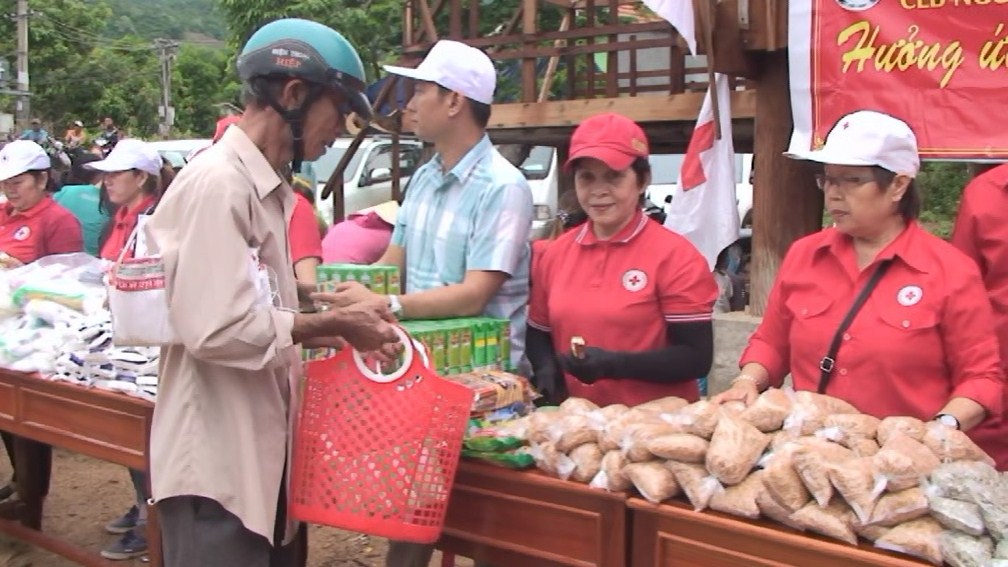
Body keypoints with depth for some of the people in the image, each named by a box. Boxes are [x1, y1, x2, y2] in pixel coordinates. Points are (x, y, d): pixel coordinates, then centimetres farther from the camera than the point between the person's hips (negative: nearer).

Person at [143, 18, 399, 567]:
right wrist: (334, 325, -16)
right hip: (217, 462, -10)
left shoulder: (266, 188, 11)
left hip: (264, 452, 10)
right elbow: (216, 328, -26)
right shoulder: (218, 183, -19)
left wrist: (341, 324, 2)